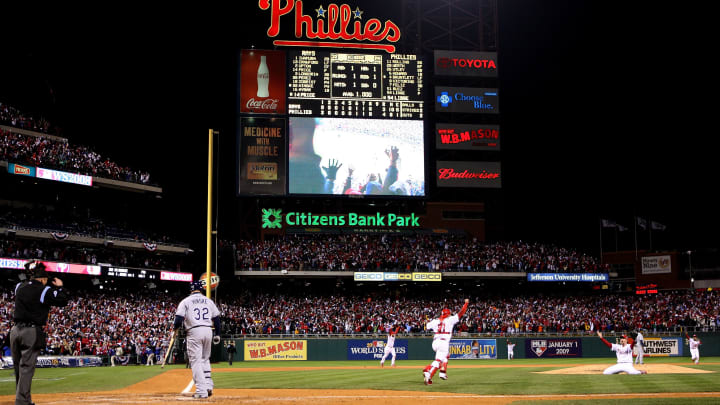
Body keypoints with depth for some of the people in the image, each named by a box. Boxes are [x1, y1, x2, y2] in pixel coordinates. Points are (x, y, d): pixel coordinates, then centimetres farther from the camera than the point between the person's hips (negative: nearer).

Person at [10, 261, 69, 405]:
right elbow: (63, 301, -5)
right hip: (32, 332, -6)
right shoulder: (44, 290, -7)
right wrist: (59, 286, 10)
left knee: (18, 367, 14)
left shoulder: (19, 287, 9)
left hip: (15, 331, 6)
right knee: (27, 367, -5)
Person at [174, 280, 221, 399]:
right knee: (205, 359, 19)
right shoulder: (209, 301, 14)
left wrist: (175, 328, 15)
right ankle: (208, 386, 12)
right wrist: (217, 334, 18)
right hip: (208, 331, 4)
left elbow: (179, 319, -6)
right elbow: (217, 318, 12)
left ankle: (201, 390, -7)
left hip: (194, 332, -4)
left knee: (196, 361, -2)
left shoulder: (186, 301, 3)